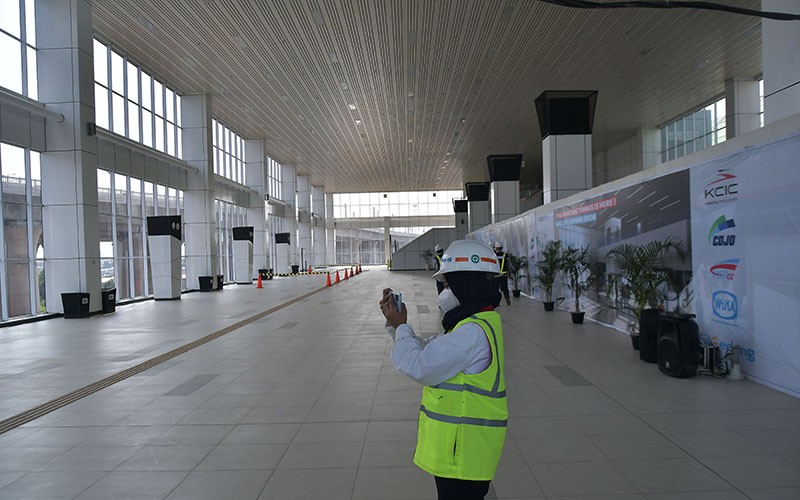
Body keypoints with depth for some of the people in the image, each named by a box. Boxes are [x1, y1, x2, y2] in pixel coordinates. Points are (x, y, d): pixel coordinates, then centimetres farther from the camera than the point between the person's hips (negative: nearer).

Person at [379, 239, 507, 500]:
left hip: (463, 453, -10)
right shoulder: (477, 324, 9)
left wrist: (401, 327, -10)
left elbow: (420, 368, -25)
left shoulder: (473, 332, -26)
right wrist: (395, 323, 5)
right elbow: (427, 350, 14)